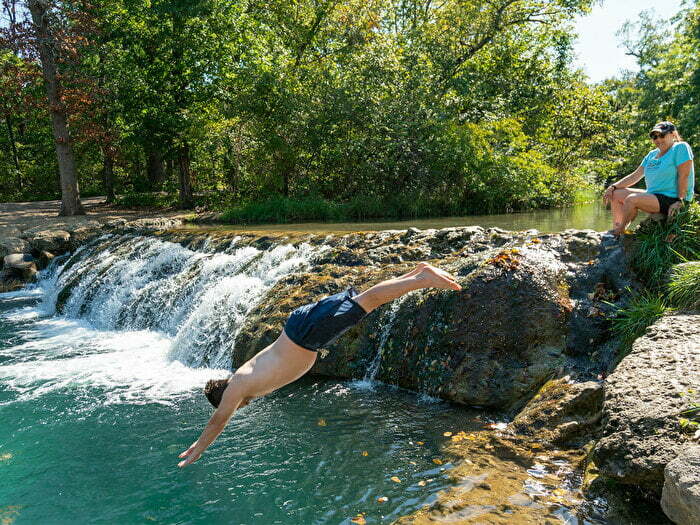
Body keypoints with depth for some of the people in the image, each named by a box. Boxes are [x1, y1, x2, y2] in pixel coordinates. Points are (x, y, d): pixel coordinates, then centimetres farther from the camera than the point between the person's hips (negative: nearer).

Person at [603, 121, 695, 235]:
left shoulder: (681, 147, -9)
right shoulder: (652, 154, 14)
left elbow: (684, 176, -15)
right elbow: (635, 175, 12)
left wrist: (680, 201, -21)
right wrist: (613, 187, 0)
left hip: (672, 200, -9)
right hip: (653, 195, 9)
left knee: (631, 199, -29)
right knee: (616, 194, 2)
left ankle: (620, 232, -12)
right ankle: (615, 230, -3)